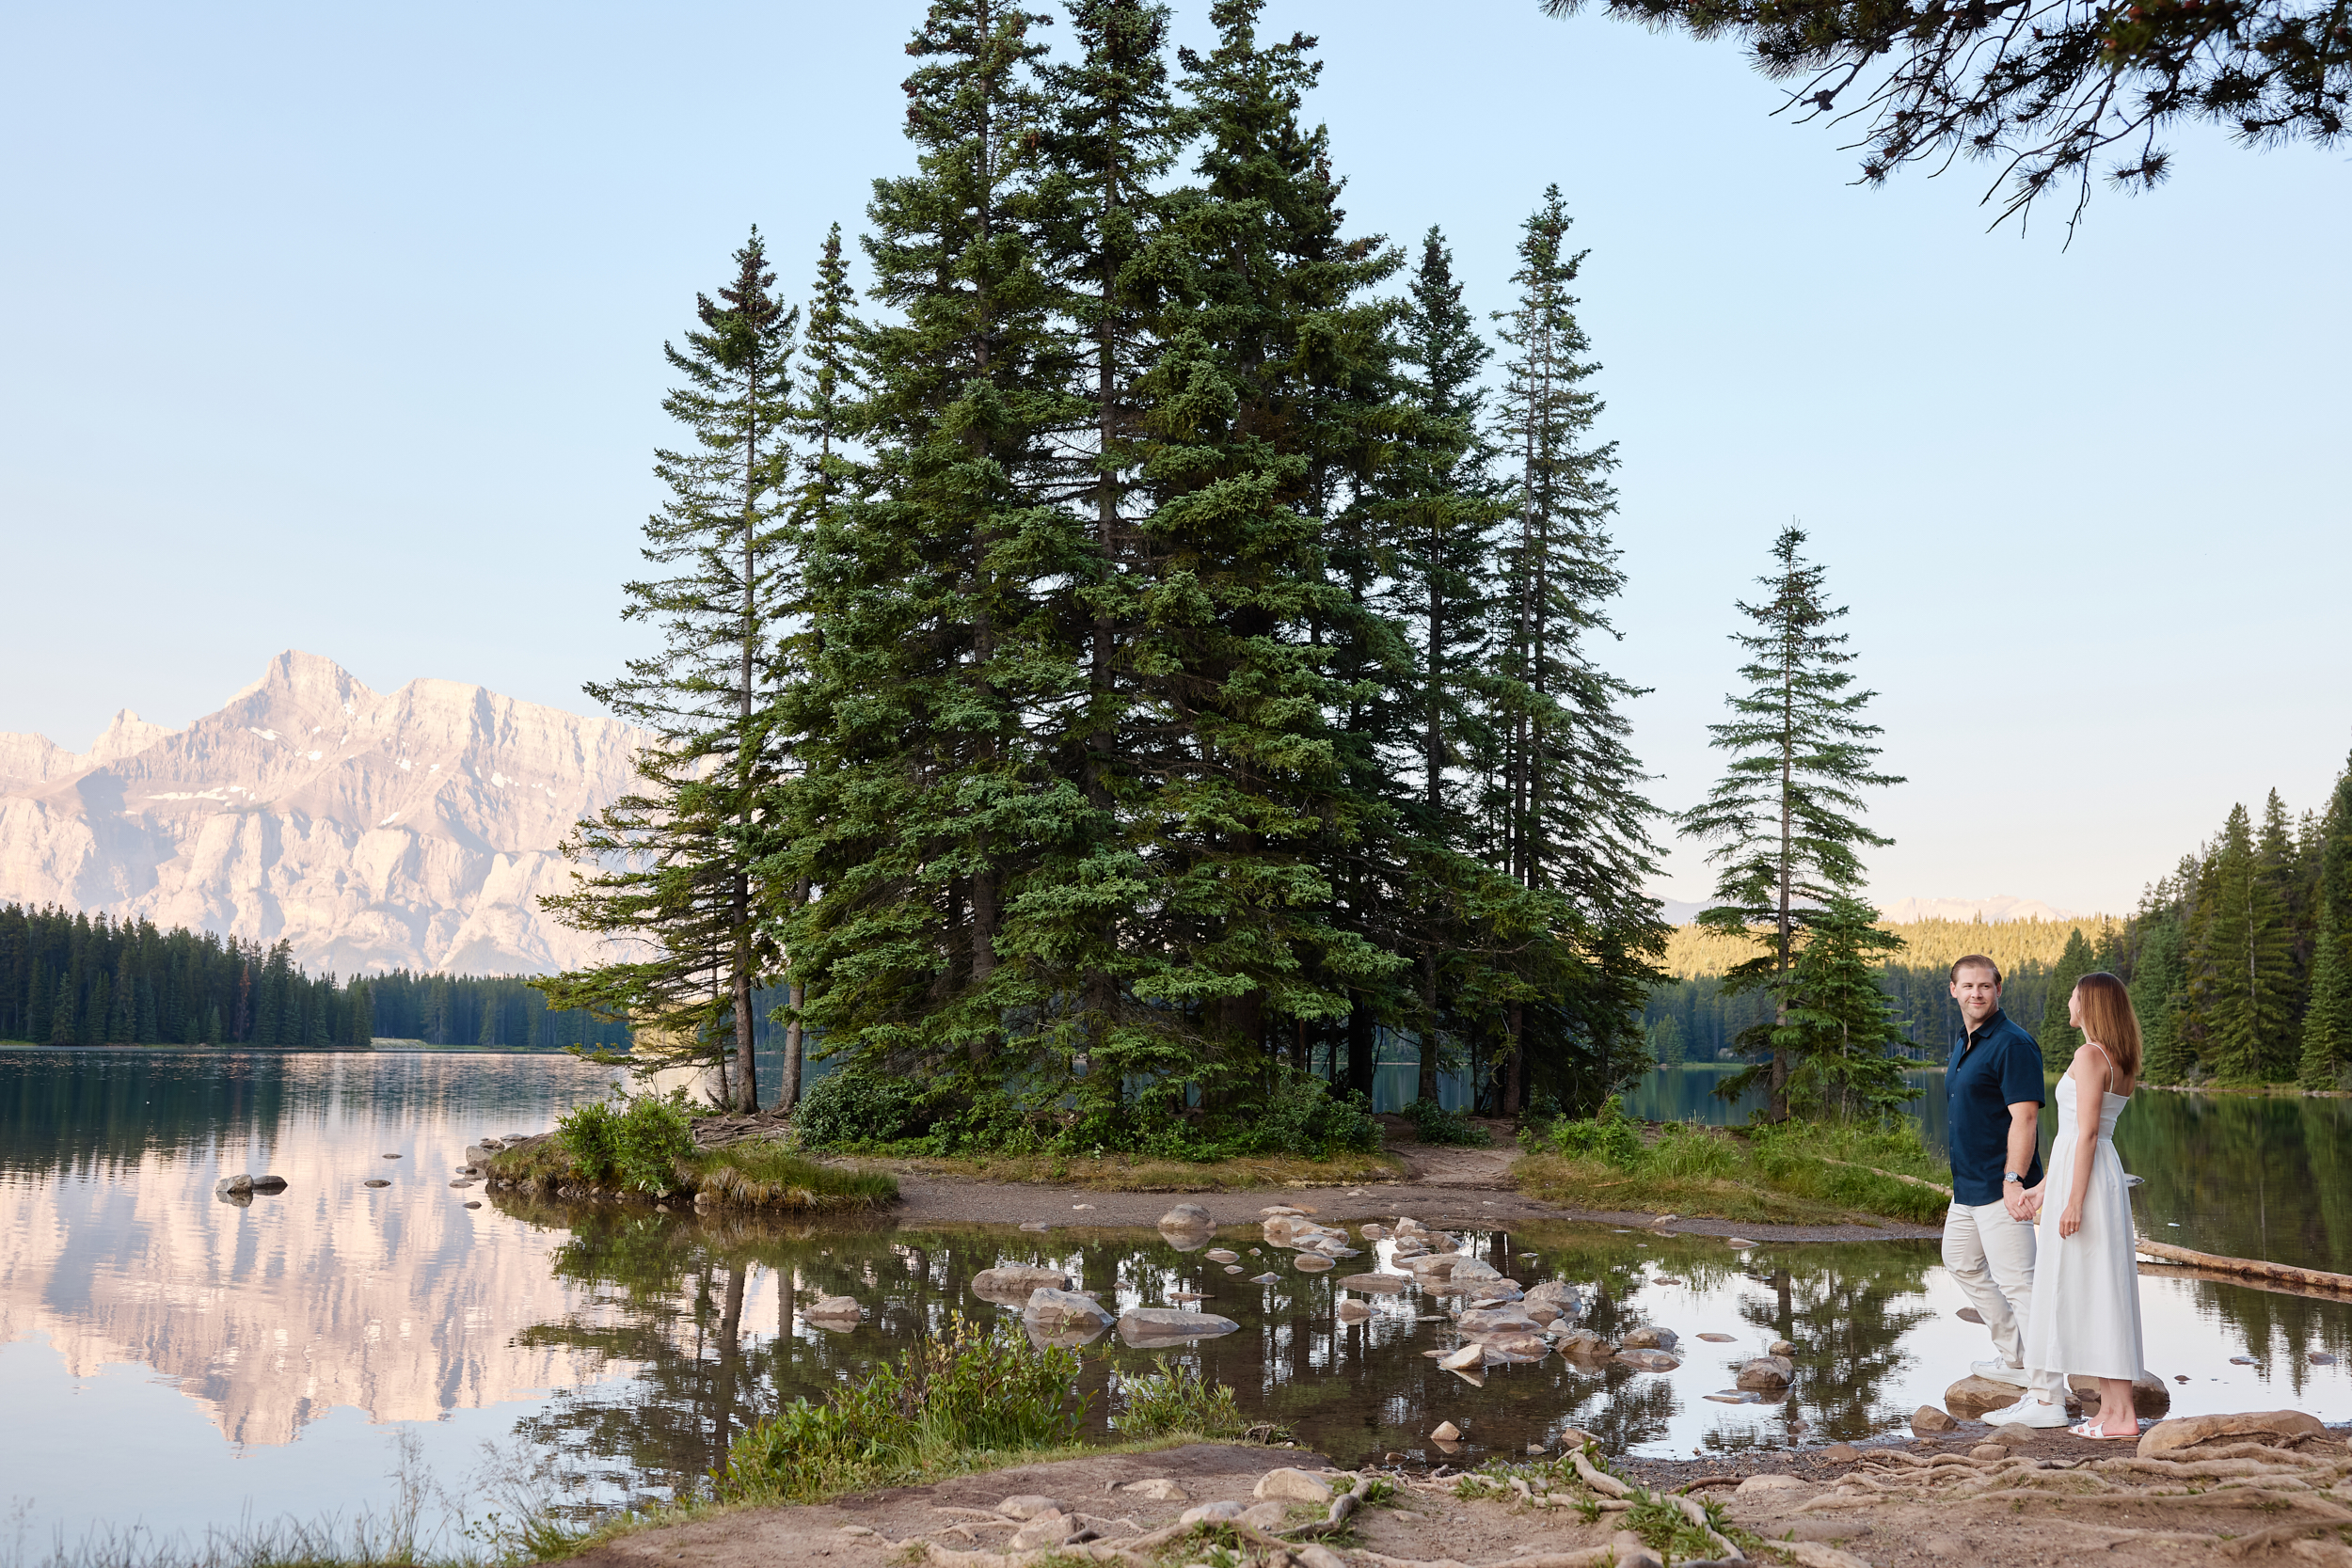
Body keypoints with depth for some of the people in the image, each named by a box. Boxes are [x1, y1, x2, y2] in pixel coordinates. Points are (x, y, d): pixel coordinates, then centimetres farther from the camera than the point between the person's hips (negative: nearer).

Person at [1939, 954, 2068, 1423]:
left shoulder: (2013, 1044, -16)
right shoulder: (1963, 1043, 13)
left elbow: (2024, 1117, -23)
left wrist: (2013, 1180, -29)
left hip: (2000, 1188, -11)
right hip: (1967, 1186, 11)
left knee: (2017, 1284, -12)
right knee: (1962, 1263, 25)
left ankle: (2048, 1398, -11)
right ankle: (2014, 1358, 39)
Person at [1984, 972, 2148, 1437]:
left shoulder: (2090, 1056, -14)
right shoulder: (2122, 1061, 15)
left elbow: (2087, 1133, -18)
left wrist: (2073, 1201, -19)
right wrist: (2047, 1186, 23)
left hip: (2084, 1179, -9)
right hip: (2105, 1171, 9)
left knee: (2093, 1292, -6)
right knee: (2095, 1293, 11)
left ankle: (2122, 1414, -4)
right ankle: (2110, 1408, 14)